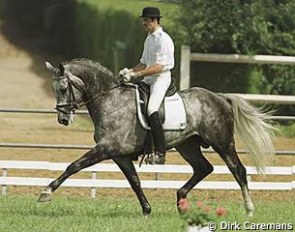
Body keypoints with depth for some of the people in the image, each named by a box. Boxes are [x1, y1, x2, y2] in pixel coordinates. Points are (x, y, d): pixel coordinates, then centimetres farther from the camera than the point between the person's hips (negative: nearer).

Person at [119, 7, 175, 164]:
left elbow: (159, 66, -20)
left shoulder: (163, 39, -12)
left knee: (152, 110, -28)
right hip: (148, 80, 10)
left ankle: (160, 153, -29)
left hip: (161, 79, -10)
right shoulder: (149, 39, 16)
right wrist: (130, 71, 4)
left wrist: (136, 74, -23)